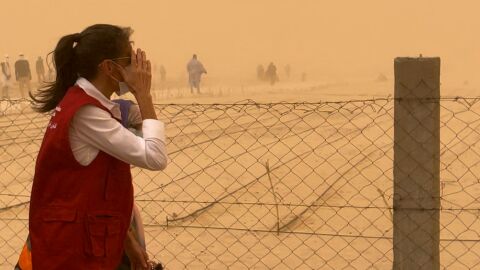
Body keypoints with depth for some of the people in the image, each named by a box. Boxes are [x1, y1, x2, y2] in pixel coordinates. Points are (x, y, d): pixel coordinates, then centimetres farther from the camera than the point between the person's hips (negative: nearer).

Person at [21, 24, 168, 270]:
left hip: (84, 243, 9)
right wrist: (143, 95, -15)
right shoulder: (85, 112, -20)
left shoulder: (84, 103, 9)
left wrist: (126, 241, 12)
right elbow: (155, 157, -23)